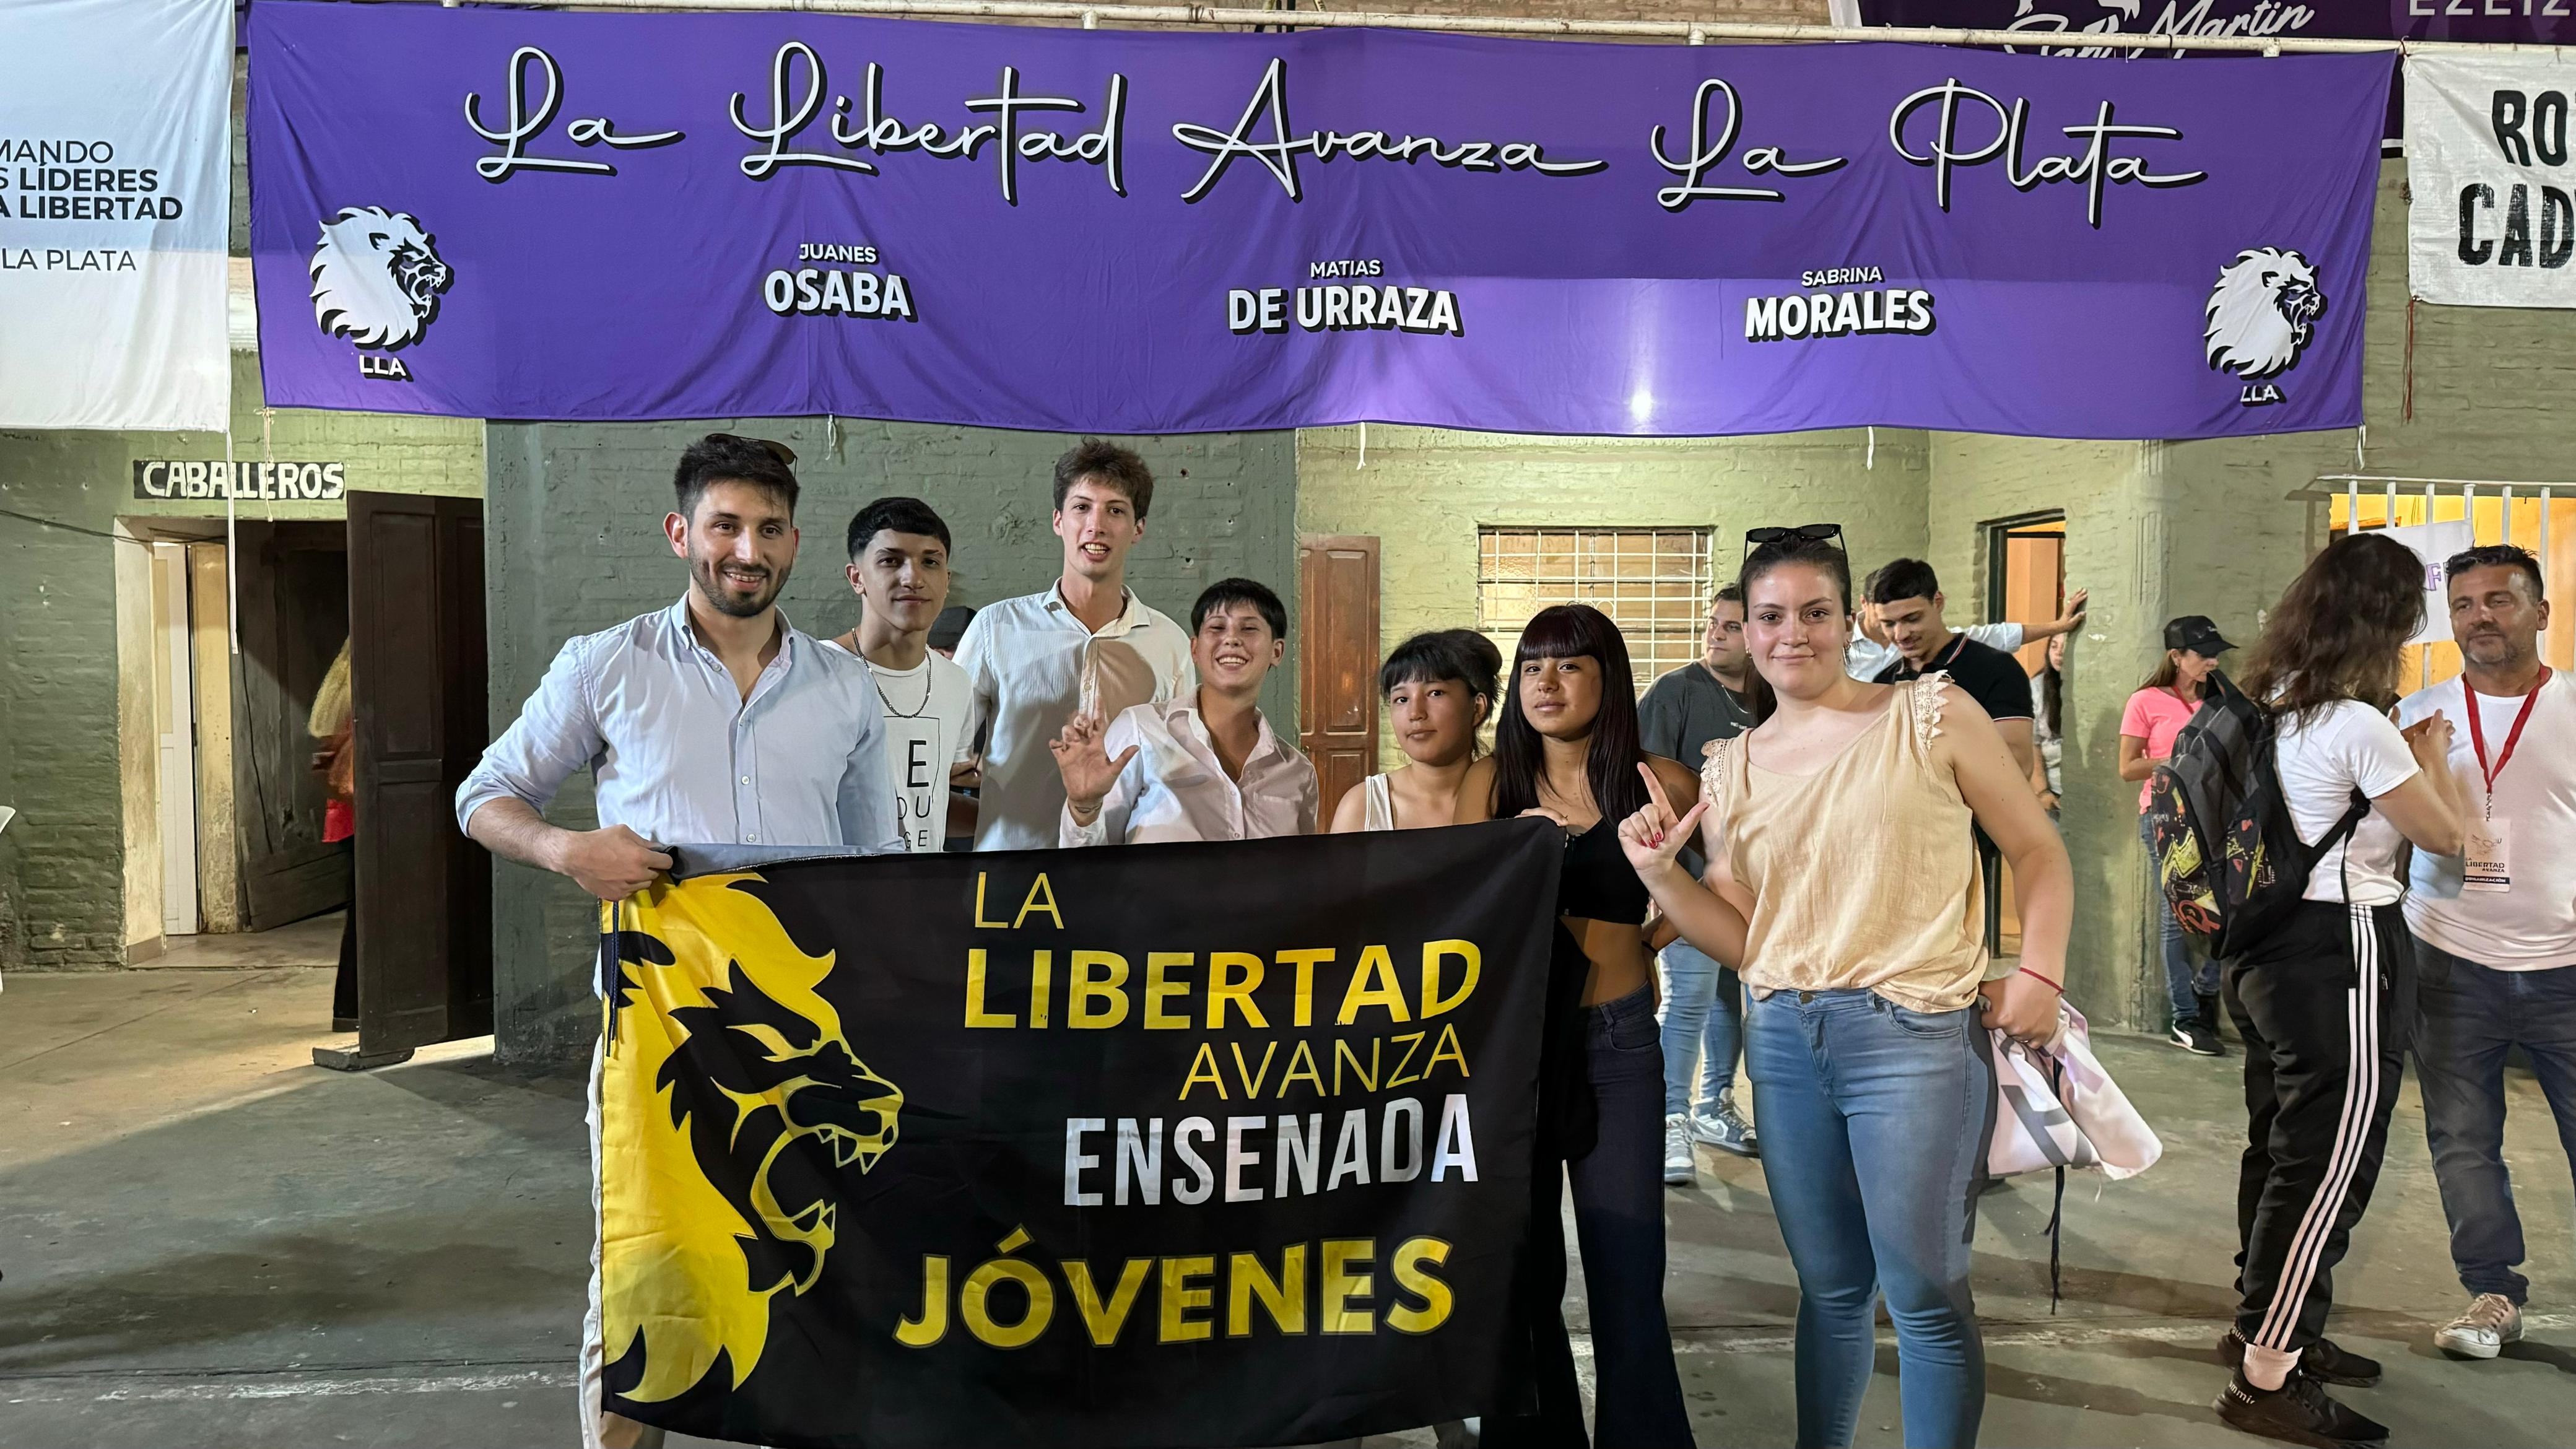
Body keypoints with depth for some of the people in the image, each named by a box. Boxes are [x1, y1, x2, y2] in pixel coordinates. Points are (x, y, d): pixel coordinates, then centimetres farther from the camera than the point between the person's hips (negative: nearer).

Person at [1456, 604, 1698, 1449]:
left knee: (1627, 1274, -3)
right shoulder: (1493, 782, 4)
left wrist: (1655, 939, 3)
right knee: (1518, 1265, 8)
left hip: (1616, 1038, -1)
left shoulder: (1655, 782, -1)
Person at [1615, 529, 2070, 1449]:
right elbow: (1742, 940, 9)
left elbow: (2038, 853, 4)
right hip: (1783, 1040, 4)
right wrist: (1660, 873, -6)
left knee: (1924, 1295, 0)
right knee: (1831, 1287, 13)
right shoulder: (1729, 768, 9)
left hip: (1913, 1033, -3)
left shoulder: (1932, 715, -1)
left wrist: (2039, 974, -9)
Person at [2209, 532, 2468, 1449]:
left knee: (2283, 1146, 20)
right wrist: (2433, 755, 10)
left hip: (2270, 945, 9)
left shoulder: (2273, 709, 8)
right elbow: (2445, 836, -5)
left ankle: (2262, 1323, 33)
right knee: (2331, 1165, -2)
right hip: (2341, 955, -9)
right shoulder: (2357, 725, -19)